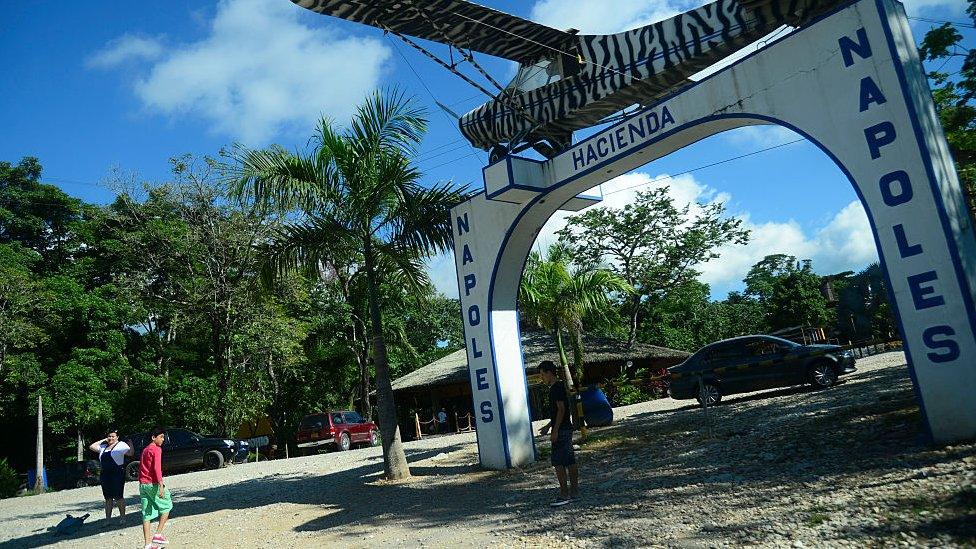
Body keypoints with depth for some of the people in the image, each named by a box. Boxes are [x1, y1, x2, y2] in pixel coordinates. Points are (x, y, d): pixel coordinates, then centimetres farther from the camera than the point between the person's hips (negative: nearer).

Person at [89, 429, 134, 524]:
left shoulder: (121, 445, -4)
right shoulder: (103, 446, 16)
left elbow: (131, 453, -15)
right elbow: (91, 447, 16)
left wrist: (131, 446, -35)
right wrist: (103, 440, 11)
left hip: (117, 474, -6)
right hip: (105, 474, 6)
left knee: (118, 497, -2)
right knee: (108, 498, 12)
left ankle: (122, 516, 9)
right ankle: (107, 518, 19)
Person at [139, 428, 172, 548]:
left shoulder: (145, 450, 18)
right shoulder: (156, 449, -10)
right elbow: (157, 468, -20)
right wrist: (161, 485, -24)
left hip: (142, 484, 8)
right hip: (152, 484, -8)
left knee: (147, 514, 7)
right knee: (166, 506, 7)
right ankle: (158, 535, 1)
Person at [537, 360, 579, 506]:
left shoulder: (556, 388, -14)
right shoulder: (559, 387, 16)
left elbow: (561, 409, -20)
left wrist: (555, 430, -20)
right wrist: (548, 426, 24)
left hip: (561, 430, -10)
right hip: (567, 428, 10)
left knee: (557, 462, -7)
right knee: (570, 460, 12)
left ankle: (564, 494, -6)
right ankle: (574, 491, 18)